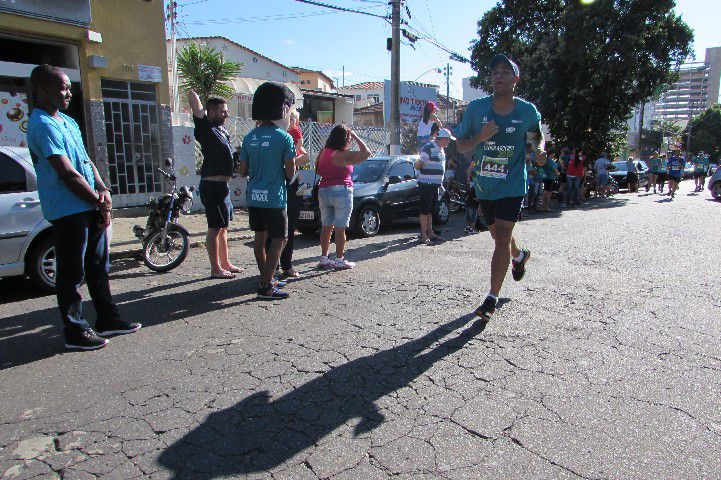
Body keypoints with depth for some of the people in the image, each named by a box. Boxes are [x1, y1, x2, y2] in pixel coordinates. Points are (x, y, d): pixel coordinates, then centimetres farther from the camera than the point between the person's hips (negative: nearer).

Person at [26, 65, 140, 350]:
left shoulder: (67, 121, 17)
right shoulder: (43, 126, -13)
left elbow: (86, 161, 17)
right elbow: (68, 174, -18)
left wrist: (103, 190, 0)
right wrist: (100, 202, -11)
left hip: (90, 208, 9)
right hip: (68, 211, -9)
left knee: (99, 265, 15)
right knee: (72, 273, 0)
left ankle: (107, 319, 26)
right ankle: (74, 331, 11)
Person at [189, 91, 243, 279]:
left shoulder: (221, 129, 16)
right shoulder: (205, 128, -10)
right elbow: (193, 95, -15)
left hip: (222, 185, 9)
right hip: (213, 186, -9)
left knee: (222, 227, 15)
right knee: (215, 228, -4)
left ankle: (225, 263, 26)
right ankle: (215, 269, 3)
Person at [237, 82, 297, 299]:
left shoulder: (249, 137, 7)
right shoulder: (284, 137, -9)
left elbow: (242, 171, 9)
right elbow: (290, 172, -9)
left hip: (253, 196, 7)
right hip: (274, 197, -6)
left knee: (260, 238, 14)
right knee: (279, 238, 1)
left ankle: (266, 279, 25)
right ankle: (266, 286, -2)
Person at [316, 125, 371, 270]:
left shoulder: (324, 152, 7)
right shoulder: (343, 155, -14)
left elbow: (319, 172, 16)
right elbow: (366, 153, -14)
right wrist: (355, 136, -5)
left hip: (323, 191, 7)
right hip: (341, 192, -7)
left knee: (326, 227, 12)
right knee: (340, 229, 0)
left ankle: (324, 258, 16)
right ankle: (340, 260, 5)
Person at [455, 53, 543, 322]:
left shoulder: (527, 111, -5)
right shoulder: (476, 108, -5)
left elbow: (536, 134, 16)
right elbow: (461, 146, -2)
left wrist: (539, 147, -7)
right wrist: (480, 137, -22)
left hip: (512, 186, -3)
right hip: (484, 185, 3)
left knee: (502, 239, -12)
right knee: (498, 237, 19)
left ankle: (492, 298, -5)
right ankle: (519, 256, 54)